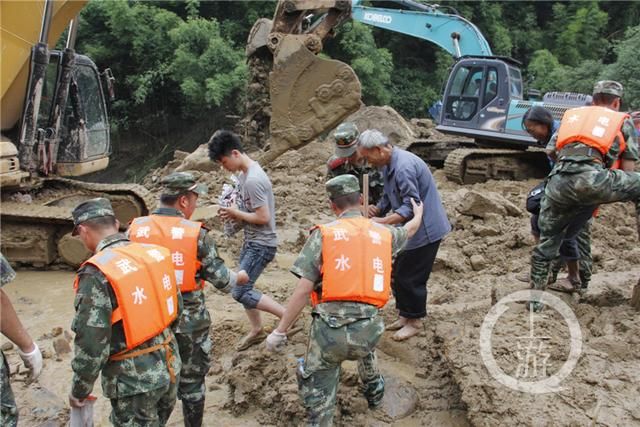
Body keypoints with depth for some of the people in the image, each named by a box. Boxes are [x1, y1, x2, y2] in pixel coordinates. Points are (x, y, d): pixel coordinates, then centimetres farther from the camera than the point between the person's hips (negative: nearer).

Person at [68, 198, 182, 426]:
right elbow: (176, 305, 8)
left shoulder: (96, 273, -21)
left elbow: (91, 344, -20)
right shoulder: (155, 252, -2)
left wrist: (79, 390, -4)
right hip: (169, 364, 6)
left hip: (134, 379, -6)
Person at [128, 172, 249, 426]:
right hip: (189, 322, -2)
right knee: (191, 383, 16)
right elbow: (221, 279, -7)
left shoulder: (134, 229, -5)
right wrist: (239, 278, 13)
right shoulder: (196, 234, -13)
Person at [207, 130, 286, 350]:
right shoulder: (245, 173, 7)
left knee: (240, 292, -10)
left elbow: (263, 217, -25)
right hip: (252, 241, 10)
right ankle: (257, 330, 32)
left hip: (261, 244, -10)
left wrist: (235, 213, -13)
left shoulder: (253, 180, -25)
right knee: (243, 287, 16)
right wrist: (233, 213, -1)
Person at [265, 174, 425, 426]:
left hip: (330, 329, -5)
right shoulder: (383, 233, 9)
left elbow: (303, 290, -7)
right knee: (365, 345, 40)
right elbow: (410, 230, 34)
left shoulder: (323, 234, -2)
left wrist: (279, 331, 0)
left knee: (317, 394, 12)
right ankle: (374, 391, 62)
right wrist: (418, 213, 57)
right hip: (369, 328, 5)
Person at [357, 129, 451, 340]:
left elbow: (412, 206, -28)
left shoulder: (404, 167, -26)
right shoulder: (388, 165, 6)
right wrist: (377, 209, -7)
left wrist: (382, 221, -33)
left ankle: (414, 321, 17)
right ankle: (405, 315, 30)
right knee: (398, 274, 15)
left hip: (425, 229, -10)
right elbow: (389, 196, 13)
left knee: (410, 276, 0)